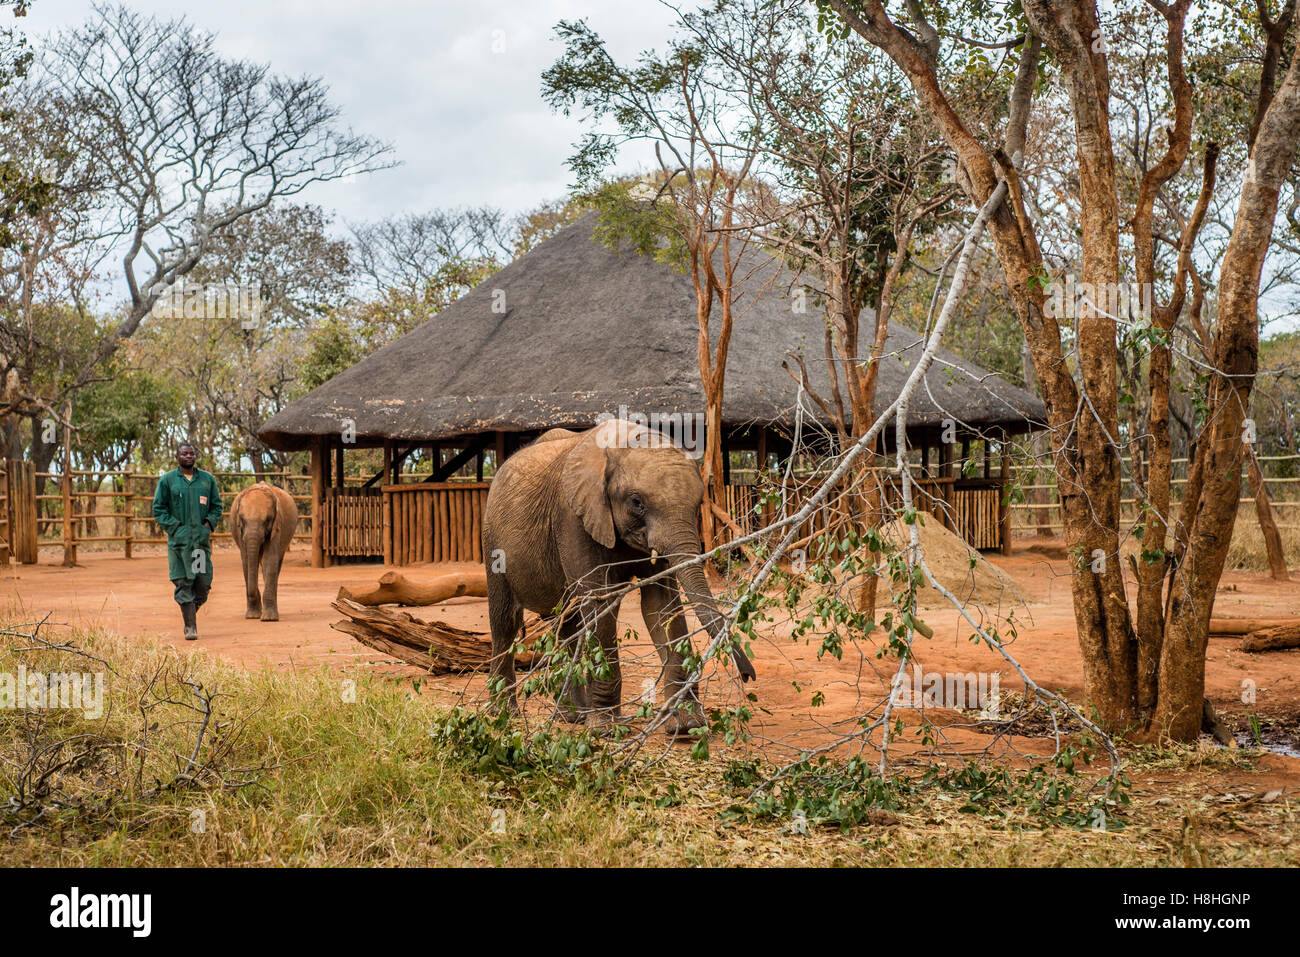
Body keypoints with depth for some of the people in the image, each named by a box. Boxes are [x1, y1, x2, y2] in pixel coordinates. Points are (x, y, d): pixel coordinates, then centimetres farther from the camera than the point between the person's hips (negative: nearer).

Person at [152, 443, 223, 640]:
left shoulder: (207, 479, 12)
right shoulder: (167, 480, 4)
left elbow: (217, 505, 17)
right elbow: (158, 509, 4)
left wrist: (209, 523, -1)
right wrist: (174, 527, -7)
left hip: (202, 538, 3)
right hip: (179, 540, -3)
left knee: (204, 583, 0)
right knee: (183, 583, -6)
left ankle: (191, 612, 25)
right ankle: (191, 627, -6)